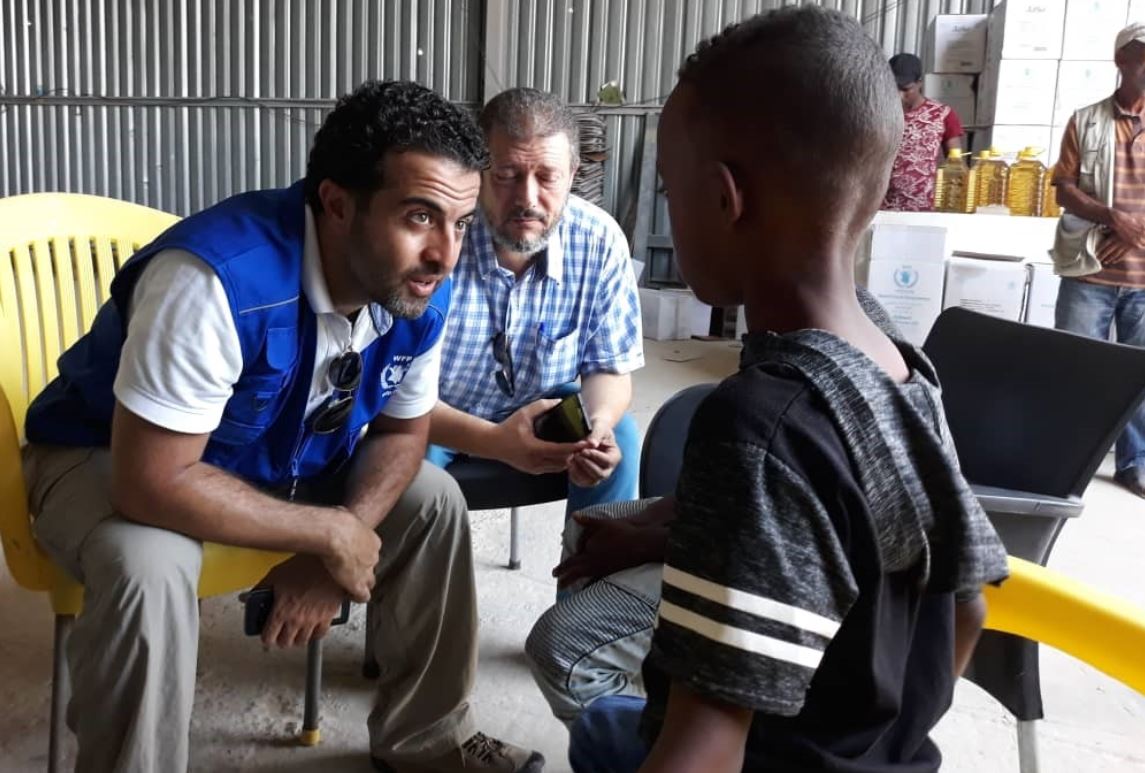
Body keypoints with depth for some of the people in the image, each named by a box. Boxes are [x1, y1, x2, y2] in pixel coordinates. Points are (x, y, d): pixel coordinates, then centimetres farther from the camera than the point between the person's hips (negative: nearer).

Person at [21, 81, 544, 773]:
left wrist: (337, 552, -19)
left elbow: (403, 430, -3)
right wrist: (330, 533, -27)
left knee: (433, 500, -5)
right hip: (113, 460, -6)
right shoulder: (218, 281, -39)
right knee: (149, 569, -36)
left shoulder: (422, 291, -17)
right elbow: (152, 484, -36)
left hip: (285, 453, 6)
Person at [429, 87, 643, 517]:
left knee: (619, 439, -20)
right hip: (439, 421, -3)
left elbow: (610, 369, -7)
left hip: (544, 412, 3)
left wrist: (597, 425, -31)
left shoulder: (600, 242, -18)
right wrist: (496, 443, -41)